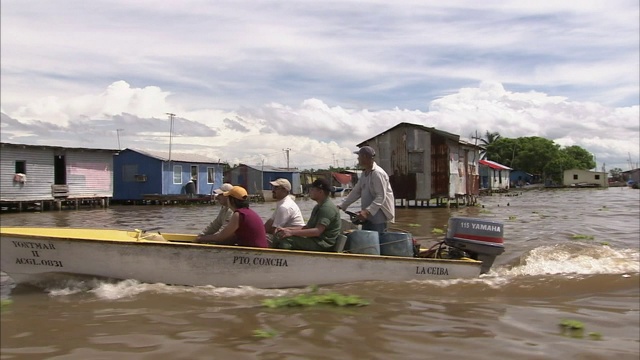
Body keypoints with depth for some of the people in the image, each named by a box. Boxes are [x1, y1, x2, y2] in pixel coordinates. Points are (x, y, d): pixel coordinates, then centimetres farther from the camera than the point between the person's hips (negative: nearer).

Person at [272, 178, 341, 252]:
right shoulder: (318, 207, 19)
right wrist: (287, 229, 2)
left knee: (285, 239, -25)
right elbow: (308, 227, 17)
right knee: (279, 237, 1)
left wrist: (292, 232, -26)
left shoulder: (327, 208, -15)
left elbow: (317, 231, -26)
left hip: (323, 243, -10)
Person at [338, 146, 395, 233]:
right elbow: (356, 192, 18)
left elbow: (381, 197, -23)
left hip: (379, 218, -9)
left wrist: (368, 211, -31)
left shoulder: (378, 173, -17)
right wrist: (342, 206, 13)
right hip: (368, 217, 9)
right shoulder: (364, 173, 13)